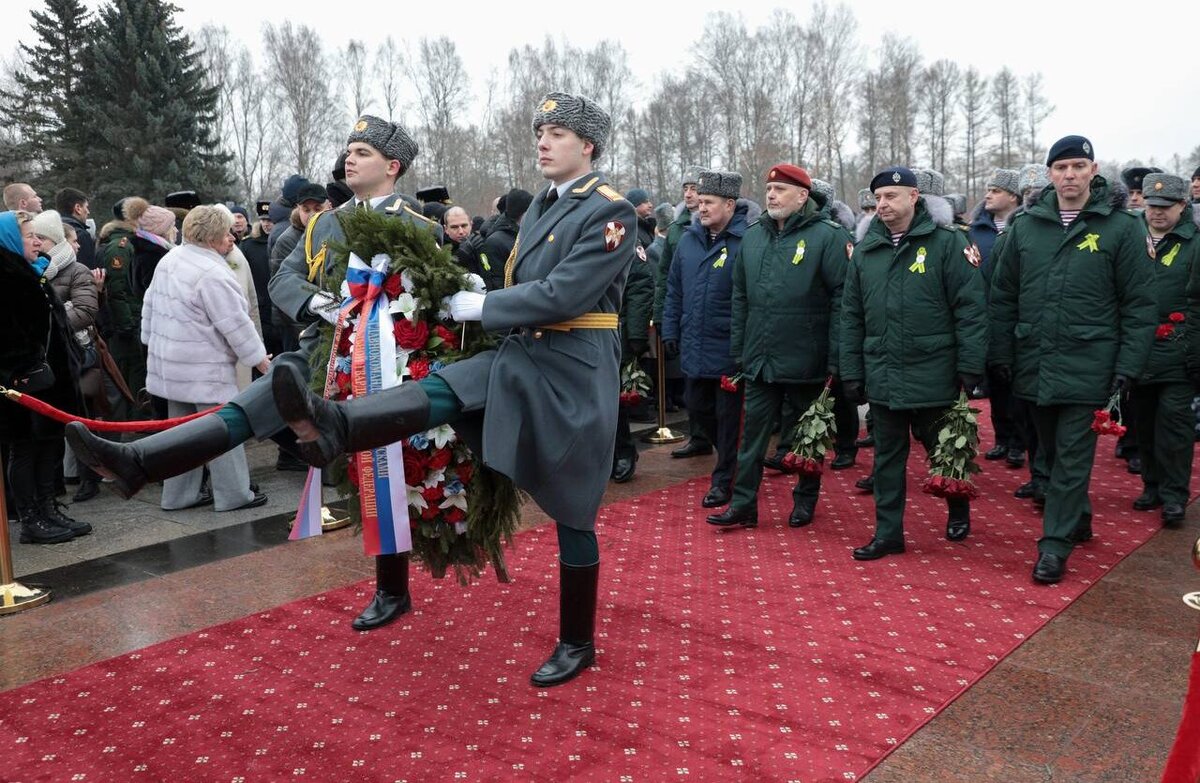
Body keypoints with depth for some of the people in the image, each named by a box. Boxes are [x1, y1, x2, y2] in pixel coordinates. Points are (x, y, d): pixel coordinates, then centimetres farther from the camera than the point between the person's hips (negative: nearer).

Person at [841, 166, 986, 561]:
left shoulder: (946, 241, -6)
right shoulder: (865, 250, 8)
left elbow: (970, 309, -8)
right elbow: (851, 317, 10)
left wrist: (970, 367, -12)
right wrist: (852, 371, 6)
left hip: (933, 375, -4)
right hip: (882, 377, 4)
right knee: (887, 457, 10)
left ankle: (959, 512, 38)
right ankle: (888, 533, 19)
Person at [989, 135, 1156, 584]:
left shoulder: (1122, 228, -3)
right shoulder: (1024, 226, 6)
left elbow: (1140, 305, -2)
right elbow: (1003, 297, 10)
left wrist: (1128, 365, -8)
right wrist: (1002, 354, 5)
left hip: (1087, 366, -4)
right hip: (1034, 363, 4)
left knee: (1073, 457, -2)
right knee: (1052, 453, 16)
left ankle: (1055, 545, 5)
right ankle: (1077, 520, 35)